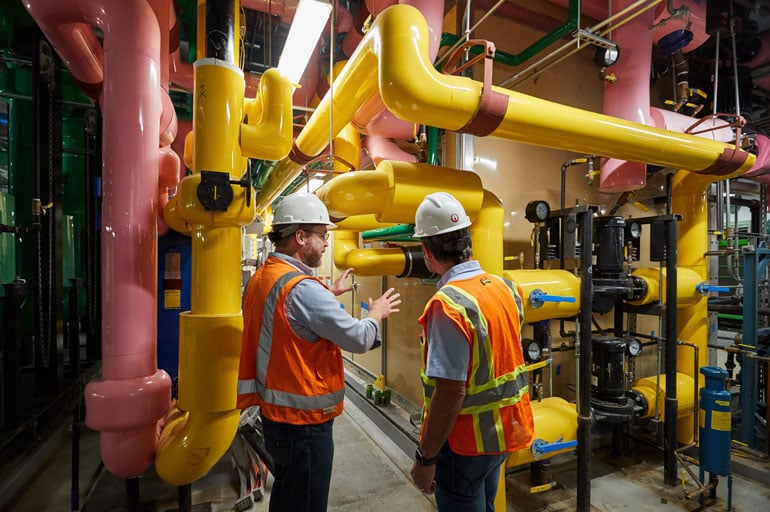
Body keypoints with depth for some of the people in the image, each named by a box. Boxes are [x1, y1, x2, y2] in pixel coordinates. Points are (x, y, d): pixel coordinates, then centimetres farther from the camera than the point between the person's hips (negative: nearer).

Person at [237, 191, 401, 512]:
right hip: (304, 421, -9)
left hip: (274, 411, 9)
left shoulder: (260, 278, 3)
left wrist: (329, 293, 18)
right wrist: (376, 313, -4)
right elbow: (359, 339, -23)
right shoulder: (302, 287, -27)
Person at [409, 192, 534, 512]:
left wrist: (425, 457, -16)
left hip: (465, 444, -7)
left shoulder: (448, 304, -28)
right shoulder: (505, 288, -4)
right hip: (501, 434, 7)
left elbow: (451, 392, -26)